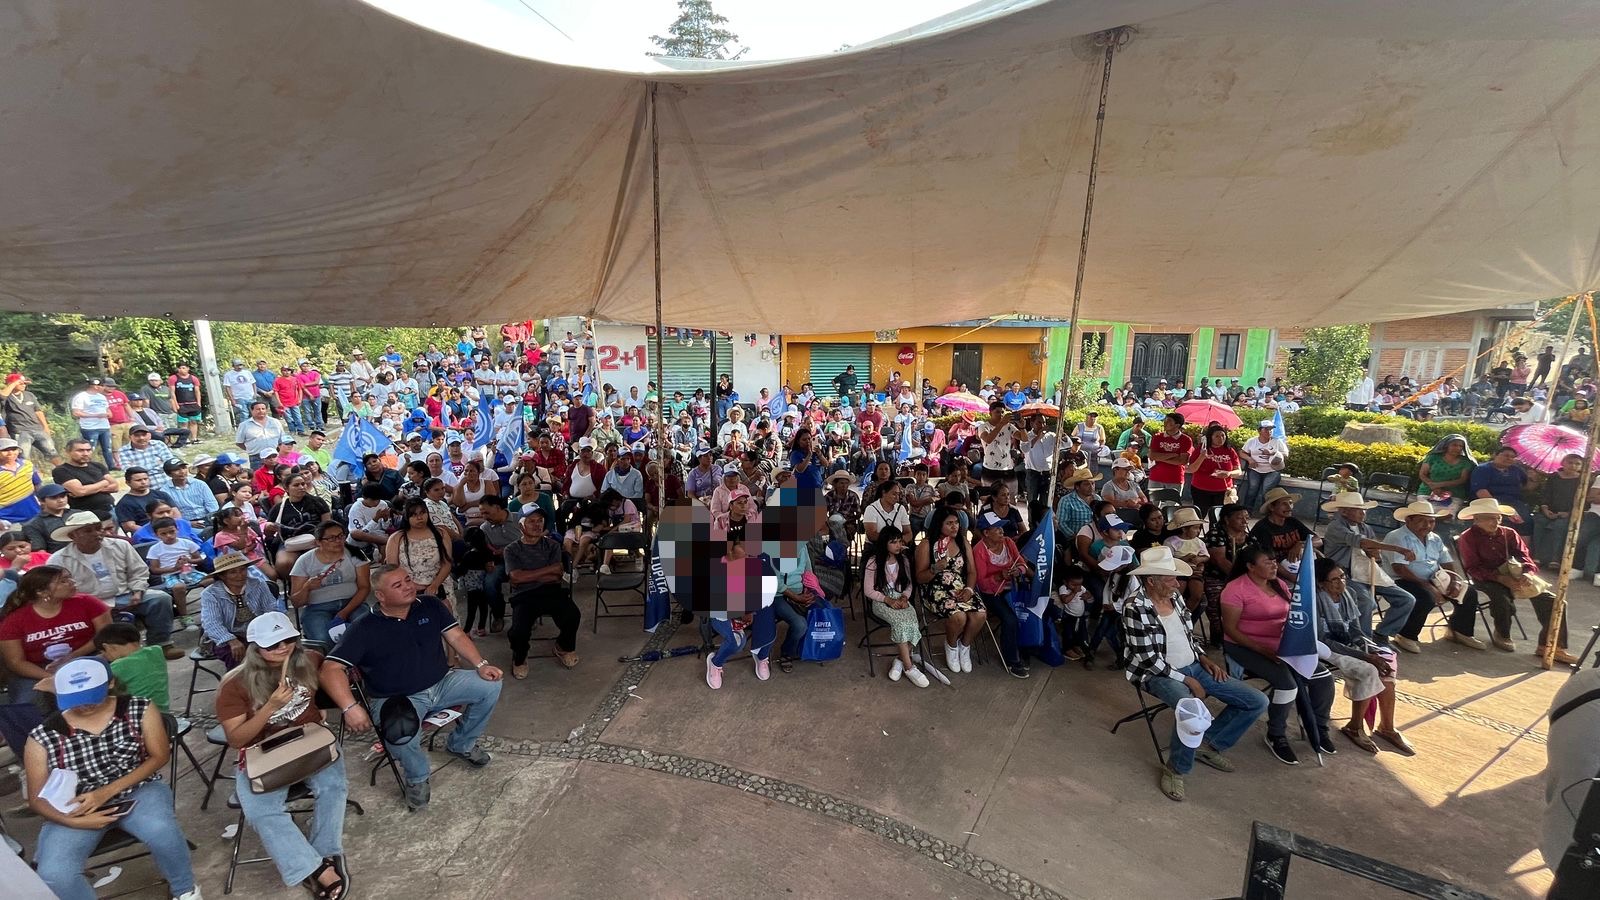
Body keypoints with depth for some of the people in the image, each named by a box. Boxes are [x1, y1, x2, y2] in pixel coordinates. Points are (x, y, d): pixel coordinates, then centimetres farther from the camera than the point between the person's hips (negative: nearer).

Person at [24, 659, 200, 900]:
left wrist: (107, 792, -17)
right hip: (74, 810, 2)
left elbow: (160, 756, -4)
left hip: (137, 791, -1)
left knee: (161, 830, -31)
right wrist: (74, 821, -20)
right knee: (53, 875, -26)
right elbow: (37, 799, -1)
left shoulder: (140, 709, -4)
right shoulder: (42, 737, -4)